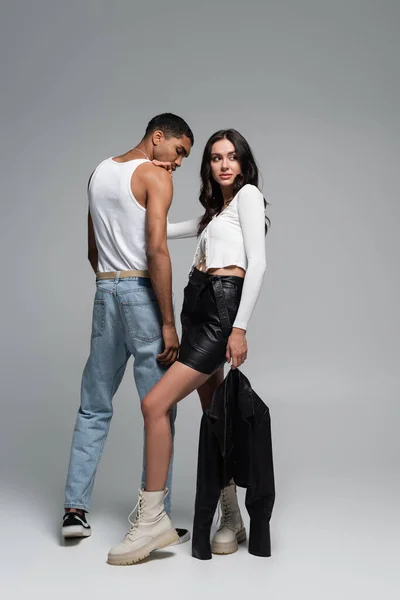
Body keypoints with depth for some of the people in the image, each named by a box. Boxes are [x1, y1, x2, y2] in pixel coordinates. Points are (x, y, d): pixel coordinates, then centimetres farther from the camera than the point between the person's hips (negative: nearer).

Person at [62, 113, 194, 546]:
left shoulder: (99, 172, 18)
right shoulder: (155, 176, -6)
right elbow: (156, 250, -17)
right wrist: (168, 323, -16)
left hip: (105, 289, 7)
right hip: (142, 290, -7)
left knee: (94, 406, 13)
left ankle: (75, 508, 15)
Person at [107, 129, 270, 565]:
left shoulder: (248, 195, 1)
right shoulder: (215, 209, 25)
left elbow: (257, 262, -9)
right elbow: (167, 230, 37)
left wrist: (240, 328, -17)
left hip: (221, 308, -8)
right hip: (197, 307, 8)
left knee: (154, 404, -16)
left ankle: (152, 520, -9)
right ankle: (231, 520, 16)